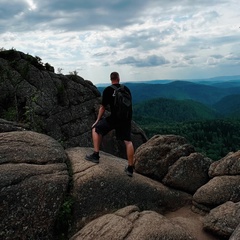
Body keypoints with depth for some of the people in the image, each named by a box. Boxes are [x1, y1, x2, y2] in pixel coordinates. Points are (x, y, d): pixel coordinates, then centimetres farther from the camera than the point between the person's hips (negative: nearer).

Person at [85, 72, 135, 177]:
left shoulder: (107, 90, -2)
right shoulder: (126, 89, 9)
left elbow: (103, 107, 1)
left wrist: (97, 120, 12)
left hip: (114, 118, -4)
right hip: (126, 118, 4)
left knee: (96, 129, 13)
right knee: (128, 141, 9)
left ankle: (96, 155, 11)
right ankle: (130, 168, 9)